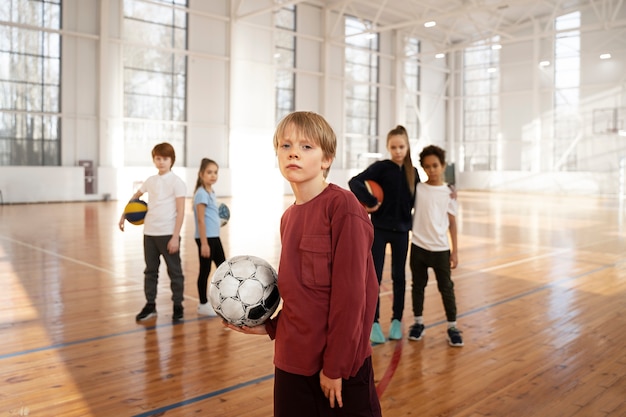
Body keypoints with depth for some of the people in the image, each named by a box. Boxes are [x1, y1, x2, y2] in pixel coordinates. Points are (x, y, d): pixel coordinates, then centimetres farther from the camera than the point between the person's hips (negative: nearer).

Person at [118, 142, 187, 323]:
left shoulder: (177, 182, -7)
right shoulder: (150, 181, 9)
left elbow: (180, 211, -11)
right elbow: (135, 197, 28)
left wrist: (175, 237, -16)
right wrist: (123, 215, 22)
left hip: (168, 234, -5)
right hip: (149, 233, 6)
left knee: (174, 271, 4)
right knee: (150, 271, 12)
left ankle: (178, 306, 15)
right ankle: (150, 305, 23)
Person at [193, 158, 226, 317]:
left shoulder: (211, 192, 12)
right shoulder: (201, 193, -15)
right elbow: (201, 220, -19)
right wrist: (204, 243, -21)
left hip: (215, 237, 9)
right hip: (206, 238, -9)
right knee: (205, 270, 2)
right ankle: (203, 305, 13)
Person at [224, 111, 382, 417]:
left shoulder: (342, 205, -15)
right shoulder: (289, 217, 6)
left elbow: (350, 293, -17)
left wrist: (336, 366, -15)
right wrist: (270, 327, 4)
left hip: (341, 363, -6)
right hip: (292, 362, 6)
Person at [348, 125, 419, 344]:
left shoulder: (412, 172, 4)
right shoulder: (381, 167, -9)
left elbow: (415, 201, 8)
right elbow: (354, 182, -20)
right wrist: (369, 201, -24)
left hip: (401, 230, 3)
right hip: (379, 229, -3)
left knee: (399, 276, 11)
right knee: (374, 276, 0)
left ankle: (396, 321, 24)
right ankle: (374, 322, 12)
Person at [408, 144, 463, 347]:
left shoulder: (449, 192, 0)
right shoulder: (417, 188, -1)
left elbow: (452, 223, 3)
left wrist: (455, 250, 3)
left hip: (441, 248, 0)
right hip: (418, 246, 1)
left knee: (446, 288, 6)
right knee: (418, 286, 11)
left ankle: (452, 327, 16)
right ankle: (418, 323, 25)